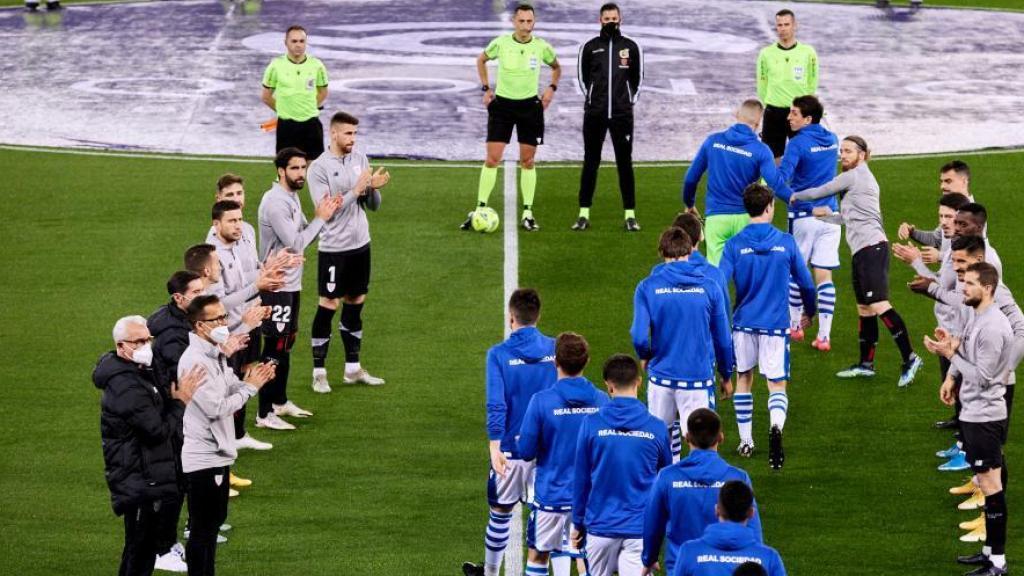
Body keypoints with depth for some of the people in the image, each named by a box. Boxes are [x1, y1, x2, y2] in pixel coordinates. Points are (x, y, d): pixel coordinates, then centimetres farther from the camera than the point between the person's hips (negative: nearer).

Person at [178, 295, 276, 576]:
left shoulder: (217, 354, 8)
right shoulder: (195, 361, -22)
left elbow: (229, 389, 14)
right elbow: (216, 407, -25)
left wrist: (252, 380, -6)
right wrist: (251, 387, -16)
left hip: (218, 453, 10)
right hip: (202, 457, -10)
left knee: (215, 521, 19)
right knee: (202, 528, 0)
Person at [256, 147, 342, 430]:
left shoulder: (292, 197, 12)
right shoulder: (275, 202, -20)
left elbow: (303, 237, 14)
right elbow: (294, 243, -22)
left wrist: (324, 216, 0)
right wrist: (320, 219, -14)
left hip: (291, 284, 10)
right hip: (276, 286, -10)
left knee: (287, 343, 19)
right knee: (275, 348, -8)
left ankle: (280, 401, 32)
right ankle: (265, 414, -5)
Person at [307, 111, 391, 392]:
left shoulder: (360, 159, 4)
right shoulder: (319, 168, -12)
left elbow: (373, 205, 8)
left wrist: (374, 188, -13)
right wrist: (356, 189, -22)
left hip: (360, 244, 6)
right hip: (334, 248, -6)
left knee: (355, 304, 13)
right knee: (328, 306, 0)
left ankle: (353, 368, 23)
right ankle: (319, 372, 8)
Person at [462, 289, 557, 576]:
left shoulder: (499, 354, -10)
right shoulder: (555, 350, -1)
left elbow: (496, 406, -16)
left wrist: (495, 447, -19)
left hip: (511, 449, -2)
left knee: (500, 513, 14)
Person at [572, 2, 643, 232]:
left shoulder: (631, 47, 4)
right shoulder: (589, 47, 4)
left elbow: (637, 77, 13)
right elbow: (581, 76, 12)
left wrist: (631, 100, 8)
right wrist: (589, 99, 7)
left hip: (622, 114, 0)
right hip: (594, 114, 0)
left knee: (625, 163, 1)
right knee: (590, 162, 3)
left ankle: (630, 215, 4)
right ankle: (584, 214, 6)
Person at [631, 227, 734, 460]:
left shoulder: (647, 287, -5)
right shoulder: (709, 287, -4)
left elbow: (639, 337, -11)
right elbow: (723, 338, 2)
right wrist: (726, 376, 16)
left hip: (661, 374, 1)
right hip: (699, 378, -1)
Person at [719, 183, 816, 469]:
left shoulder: (734, 245, -5)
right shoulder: (786, 242, -3)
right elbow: (806, 283, 5)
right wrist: (809, 312, 23)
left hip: (744, 323, 1)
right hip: (775, 326, -1)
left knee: (743, 379, 20)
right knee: (777, 384, 2)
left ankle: (745, 442, 24)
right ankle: (776, 427, -28)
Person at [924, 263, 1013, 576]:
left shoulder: (993, 327, -23)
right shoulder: (970, 313, 6)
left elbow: (981, 377, -21)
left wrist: (949, 353, -19)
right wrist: (950, 379, 7)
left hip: (985, 415, -10)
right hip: (971, 412, 10)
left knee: (991, 485, -5)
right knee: (986, 483, 17)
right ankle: (990, 551, 26)